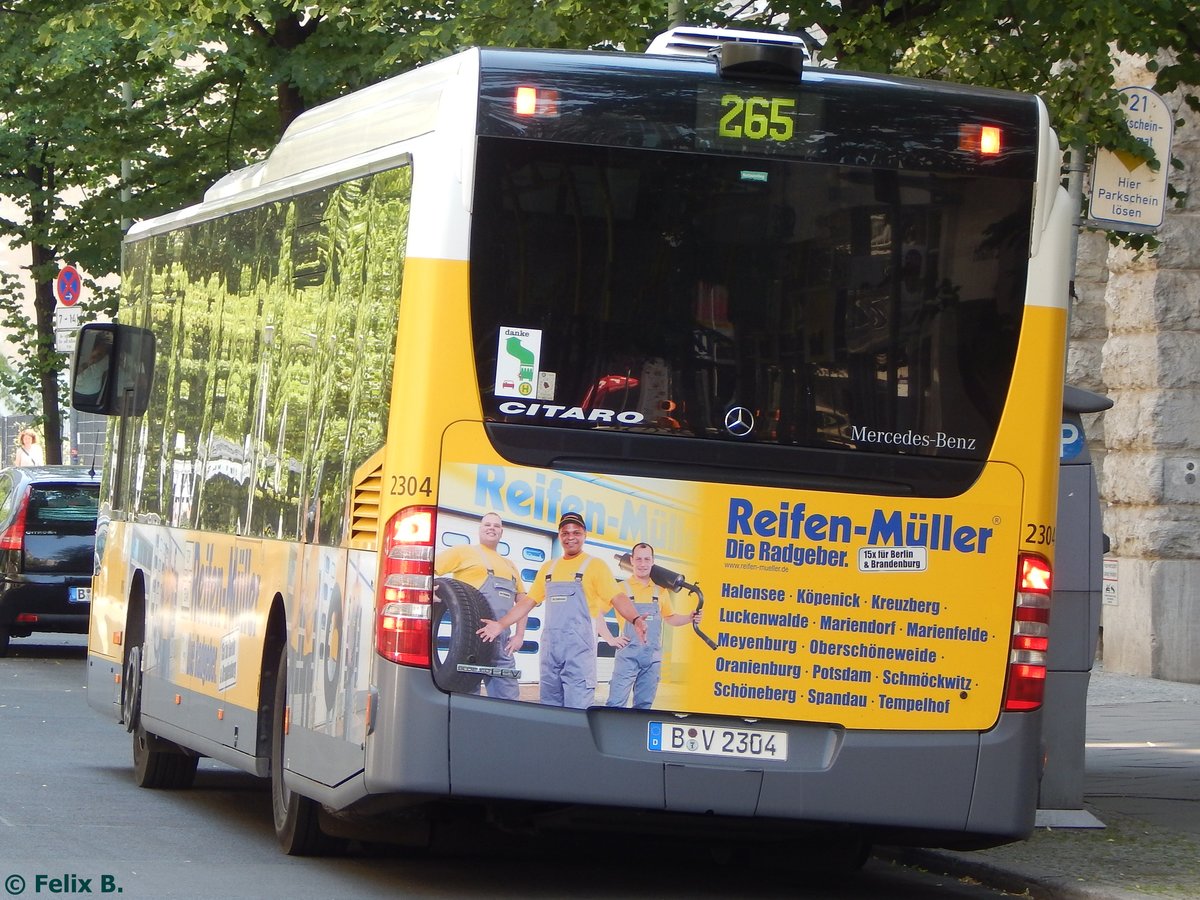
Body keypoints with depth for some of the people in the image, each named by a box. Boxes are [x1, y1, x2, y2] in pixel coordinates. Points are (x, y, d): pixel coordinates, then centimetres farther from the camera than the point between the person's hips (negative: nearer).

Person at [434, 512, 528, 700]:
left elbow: (522, 600, 27)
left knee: (508, 700, 5)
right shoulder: (464, 552, 7)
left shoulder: (509, 565, 24)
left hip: (503, 642, 6)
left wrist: (519, 636, 15)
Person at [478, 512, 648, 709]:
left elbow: (617, 598, -10)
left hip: (579, 648, -6)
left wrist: (635, 619, -28)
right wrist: (501, 624, 13)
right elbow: (528, 601, 21)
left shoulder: (594, 565, 1)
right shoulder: (548, 567, 17)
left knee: (577, 713, -12)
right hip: (550, 647, 6)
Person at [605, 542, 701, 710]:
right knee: (616, 704, -11)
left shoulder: (660, 591, 12)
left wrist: (690, 618, 7)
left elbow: (670, 618, 24)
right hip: (628, 656, -4)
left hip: (653, 658, 4)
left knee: (644, 706, 8)